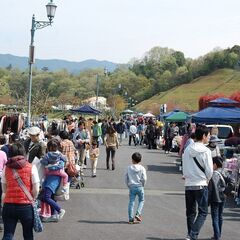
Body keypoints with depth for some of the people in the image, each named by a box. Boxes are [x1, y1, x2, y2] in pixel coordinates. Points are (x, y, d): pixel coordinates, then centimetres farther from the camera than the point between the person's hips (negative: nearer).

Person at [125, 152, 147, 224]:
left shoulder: (129, 168, 1)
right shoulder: (142, 168, -4)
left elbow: (126, 178, 3)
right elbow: (144, 178, -10)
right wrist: (142, 185, 8)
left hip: (131, 187, 1)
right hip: (139, 187, -1)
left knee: (131, 202, 4)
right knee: (141, 201, 17)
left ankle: (131, 218, 4)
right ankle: (138, 214, 1)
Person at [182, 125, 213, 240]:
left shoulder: (187, 150, 4)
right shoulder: (205, 151, -11)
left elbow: (184, 168, 6)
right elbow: (209, 170, -10)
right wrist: (207, 180, 8)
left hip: (188, 185, 5)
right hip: (201, 185, -5)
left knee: (190, 212, 14)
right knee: (202, 212, 1)